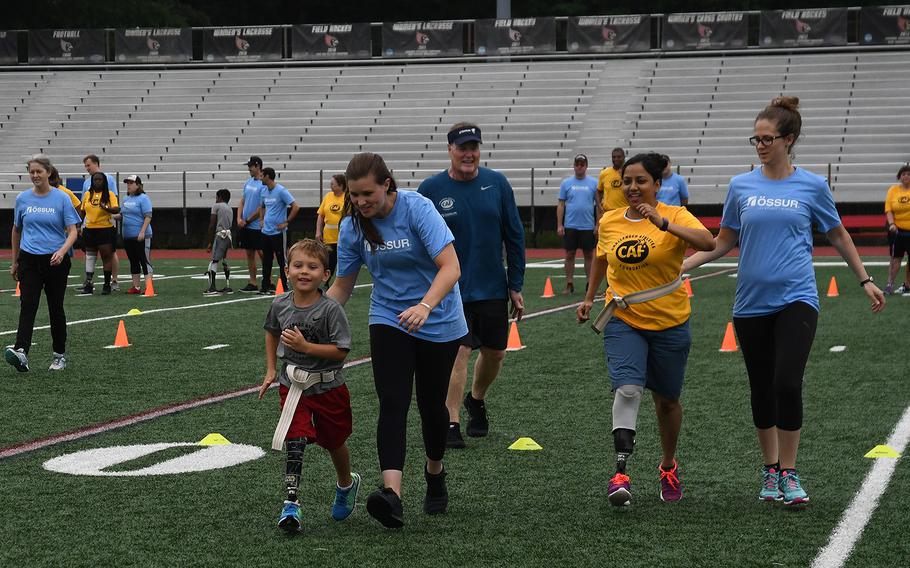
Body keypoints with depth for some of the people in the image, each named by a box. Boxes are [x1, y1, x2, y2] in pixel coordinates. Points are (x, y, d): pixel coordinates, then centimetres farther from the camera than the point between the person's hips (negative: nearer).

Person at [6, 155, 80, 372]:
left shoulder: (62, 198, -3)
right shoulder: (22, 198, 5)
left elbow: (72, 231, -6)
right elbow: (16, 230, 17)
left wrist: (62, 251, -25)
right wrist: (14, 262, 20)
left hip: (56, 261, -1)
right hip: (29, 260, 1)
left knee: (56, 308, 7)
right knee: (27, 305, -13)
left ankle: (60, 355, 19)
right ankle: (21, 351, -28)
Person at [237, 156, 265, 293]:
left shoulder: (263, 184, -12)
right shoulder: (248, 182, 11)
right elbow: (242, 201, 14)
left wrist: (248, 220, -9)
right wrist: (239, 218, 0)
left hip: (257, 226, -7)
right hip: (245, 226, 7)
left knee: (262, 254, -3)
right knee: (249, 254, 10)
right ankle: (253, 283, 15)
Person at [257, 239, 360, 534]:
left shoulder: (330, 309, -18)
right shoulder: (280, 304, -5)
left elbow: (341, 351, -19)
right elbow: (272, 332, 16)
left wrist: (305, 346, -27)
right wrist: (271, 370, 11)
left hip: (328, 388, -2)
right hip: (292, 385, 2)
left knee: (334, 442, 18)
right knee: (295, 442, -14)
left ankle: (346, 485, 45)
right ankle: (291, 503, -12)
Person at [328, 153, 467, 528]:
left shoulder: (417, 208, -21)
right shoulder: (352, 226, -7)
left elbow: (450, 267, -29)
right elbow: (342, 286, 4)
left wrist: (425, 306, -45)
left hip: (438, 322, -2)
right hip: (388, 320, 2)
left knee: (431, 404, 7)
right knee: (392, 403, -16)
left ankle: (435, 474, 36)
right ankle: (392, 494, -29)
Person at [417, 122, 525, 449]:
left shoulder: (497, 183, 0)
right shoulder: (431, 189, -6)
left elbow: (514, 236, 5)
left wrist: (516, 286, 3)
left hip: (493, 288, 3)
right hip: (451, 290, -3)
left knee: (494, 353, 12)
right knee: (458, 353, -11)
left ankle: (476, 400, 39)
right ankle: (451, 424, -1)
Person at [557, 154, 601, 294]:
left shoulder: (594, 183, 2)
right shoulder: (566, 183, 4)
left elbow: (598, 204, 3)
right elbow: (561, 205, 5)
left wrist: (598, 225, -3)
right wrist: (559, 225, -2)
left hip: (588, 226, 0)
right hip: (570, 226, 0)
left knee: (589, 255, 5)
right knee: (569, 255, 3)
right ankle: (569, 284, 10)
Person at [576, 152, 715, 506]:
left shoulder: (675, 216, -11)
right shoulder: (609, 222, 2)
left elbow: (708, 243, -31)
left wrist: (663, 223, -39)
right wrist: (589, 297, 26)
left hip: (670, 324, -1)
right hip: (623, 321, 1)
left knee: (667, 400, 13)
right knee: (627, 389, -21)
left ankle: (668, 467, 37)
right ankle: (620, 474, -23)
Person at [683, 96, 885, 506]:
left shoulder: (812, 186, 0)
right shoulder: (740, 186, 4)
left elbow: (838, 235, 14)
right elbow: (724, 242, 12)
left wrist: (865, 280, 17)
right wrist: (680, 265, 2)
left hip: (796, 299, -2)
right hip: (751, 303, 3)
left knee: (788, 384, -16)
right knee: (762, 391, 9)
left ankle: (789, 474, -1)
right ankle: (770, 471, 25)